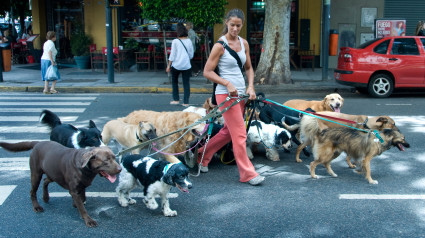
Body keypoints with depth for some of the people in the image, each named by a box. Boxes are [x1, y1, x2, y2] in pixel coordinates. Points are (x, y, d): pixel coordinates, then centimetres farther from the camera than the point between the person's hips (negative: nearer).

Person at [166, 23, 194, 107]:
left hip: (176, 65, -2)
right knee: (186, 83, 5)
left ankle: (176, 99, 15)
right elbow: (191, 55, 8)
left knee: (174, 81, 17)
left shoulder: (175, 41, -6)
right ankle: (186, 102, 1)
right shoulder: (189, 41, 2)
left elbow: (172, 55, -6)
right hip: (187, 65, 2)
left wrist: (168, 66, 0)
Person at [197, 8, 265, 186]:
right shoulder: (220, 45, -10)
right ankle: (247, 173, 3)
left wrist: (250, 86, 2)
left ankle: (202, 156, 33)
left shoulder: (244, 43, 9)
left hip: (241, 93, 7)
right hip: (226, 94, -7)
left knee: (228, 132, 16)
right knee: (240, 134, -6)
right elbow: (207, 72, -9)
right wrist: (228, 84, -18)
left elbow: (248, 68, 18)